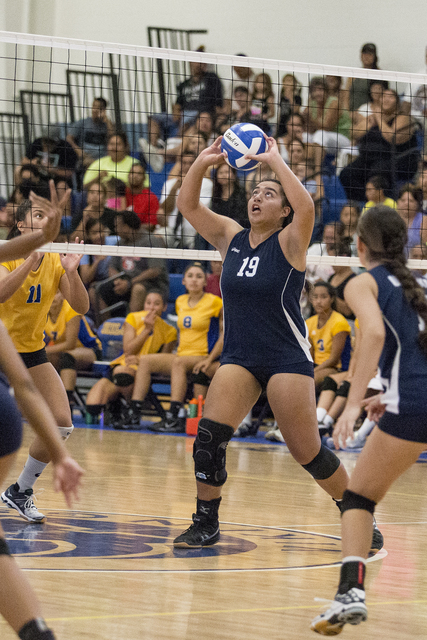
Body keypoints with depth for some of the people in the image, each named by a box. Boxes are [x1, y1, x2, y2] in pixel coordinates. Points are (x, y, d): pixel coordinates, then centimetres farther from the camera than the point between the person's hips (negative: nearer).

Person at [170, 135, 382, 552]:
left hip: (287, 360, -4)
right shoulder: (231, 238, 6)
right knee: (209, 436, -14)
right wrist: (203, 162, -12)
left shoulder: (288, 243, -7)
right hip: (238, 358, 4)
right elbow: (187, 205, 1)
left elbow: (306, 207, -28)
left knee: (307, 453, -3)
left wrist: (275, 161, -24)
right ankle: (206, 524, -1)